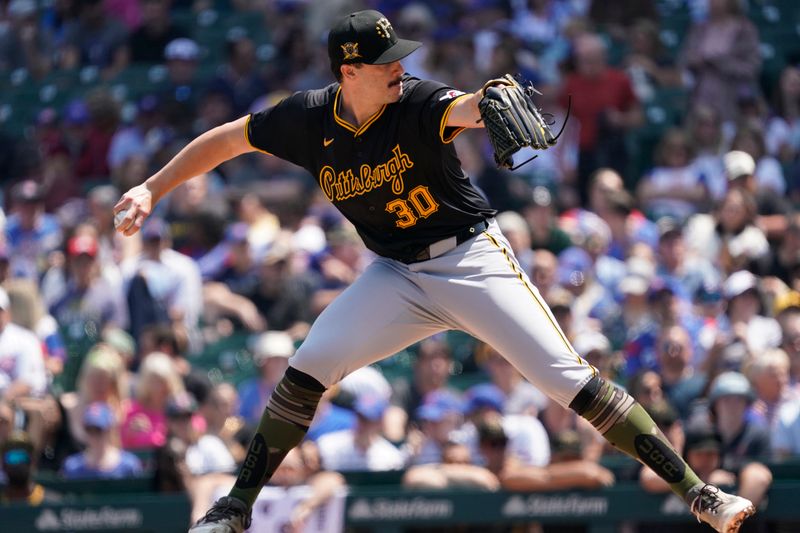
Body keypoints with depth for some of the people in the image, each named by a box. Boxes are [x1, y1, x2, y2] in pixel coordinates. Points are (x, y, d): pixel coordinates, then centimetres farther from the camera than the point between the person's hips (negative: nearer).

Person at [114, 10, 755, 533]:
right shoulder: (309, 120, -8)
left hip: (474, 260, -3)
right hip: (397, 276, 3)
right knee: (306, 370, -13)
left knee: (570, 381, -13)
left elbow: (460, 108, -43)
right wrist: (152, 189, 1)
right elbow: (227, 139, 6)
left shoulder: (417, 103, -19)